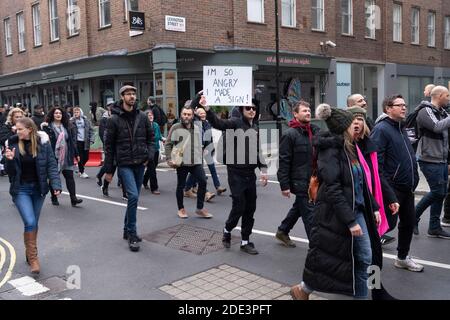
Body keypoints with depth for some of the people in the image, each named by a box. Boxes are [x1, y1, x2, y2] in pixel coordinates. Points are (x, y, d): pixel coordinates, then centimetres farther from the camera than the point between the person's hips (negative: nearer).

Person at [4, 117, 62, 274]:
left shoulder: (43, 143, -7)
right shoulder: (13, 143, -4)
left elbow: (51, 165, -6)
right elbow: (10, 171, 0)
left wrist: (56, 185, -17)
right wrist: (10, 160, -21)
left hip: (38, 188, 1)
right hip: (21, 189, -1)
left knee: (34, 223, 12)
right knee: (30, 222, -12)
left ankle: (30, 252, 31)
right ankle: (33, 257, 1)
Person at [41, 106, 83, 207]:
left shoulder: (67, 126, 12)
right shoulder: (48, 127, -2)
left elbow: (72, 141, 12)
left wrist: (76, 154, 12)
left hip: (66, 156, 3)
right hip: (54, 156, -3)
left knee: (69, 176, -3)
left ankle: (73, 198, -6)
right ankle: (54, 198, 22)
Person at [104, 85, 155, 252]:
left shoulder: (142, 116, 5)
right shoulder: (114, 119, -5)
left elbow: (150, 137, 15)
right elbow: (109, 145, -2)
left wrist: (149, 154, -2)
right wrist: (109, 170, -2)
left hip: (140, 164, 5)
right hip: (124, 164, -4)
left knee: (134, 197, 13)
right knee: (133, 196, -16)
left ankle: (127, 230, 29)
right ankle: (132, 234, -4)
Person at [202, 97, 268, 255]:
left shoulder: (255, 128, 12)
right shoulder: (235, 122, -7)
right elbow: (218, 123, -26)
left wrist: (263, 169, 9)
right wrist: (207, 109, -43)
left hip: (250, 173, 6)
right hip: (236, 172, -6)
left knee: (250, 208, 9)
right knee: (239, 206, -5)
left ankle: (245, 241, 22)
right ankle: (227, 230, 24)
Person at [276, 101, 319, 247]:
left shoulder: (316, 130, 9)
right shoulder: (290, 134, -12)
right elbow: (284, 162, -14)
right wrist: (284, 185, -15)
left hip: (314, 180, 8)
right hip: (300, 181, -8)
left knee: (299, 207, 21)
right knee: (309, 213, -3)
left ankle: (282, 231, 40)